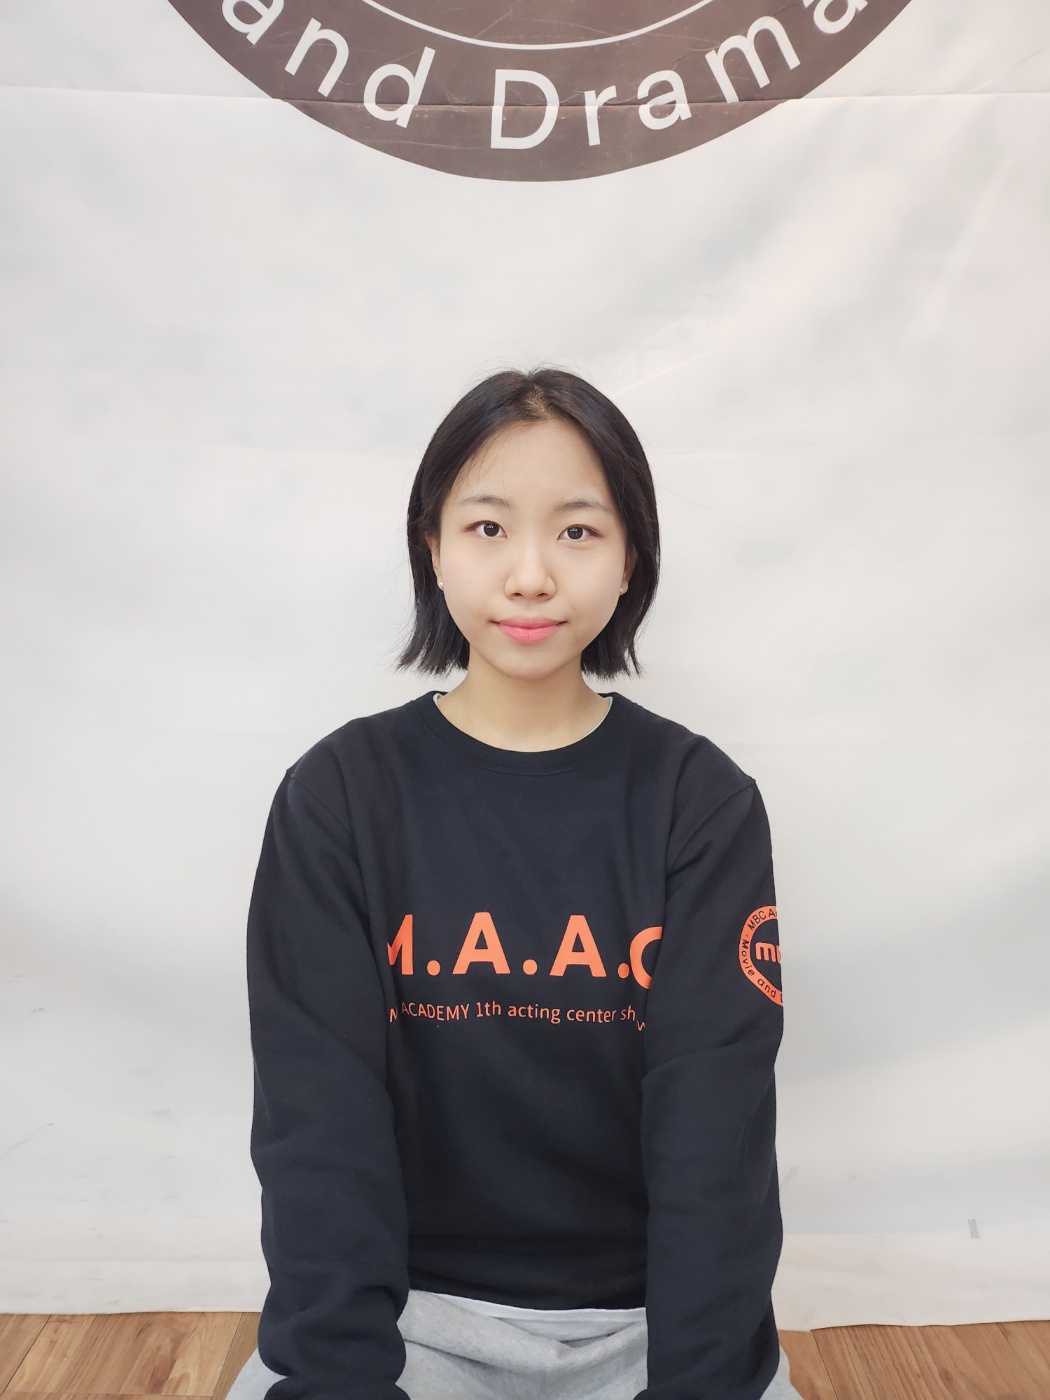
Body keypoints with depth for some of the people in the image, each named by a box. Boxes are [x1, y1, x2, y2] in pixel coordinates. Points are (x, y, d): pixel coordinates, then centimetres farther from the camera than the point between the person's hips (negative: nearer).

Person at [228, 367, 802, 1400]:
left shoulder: (702, 803, -5)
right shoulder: (339, 795, -4)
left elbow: (716, 1120, -10)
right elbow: (319, 1117, -10)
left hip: (645, 1308, 1)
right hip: (410, 1293, 0)